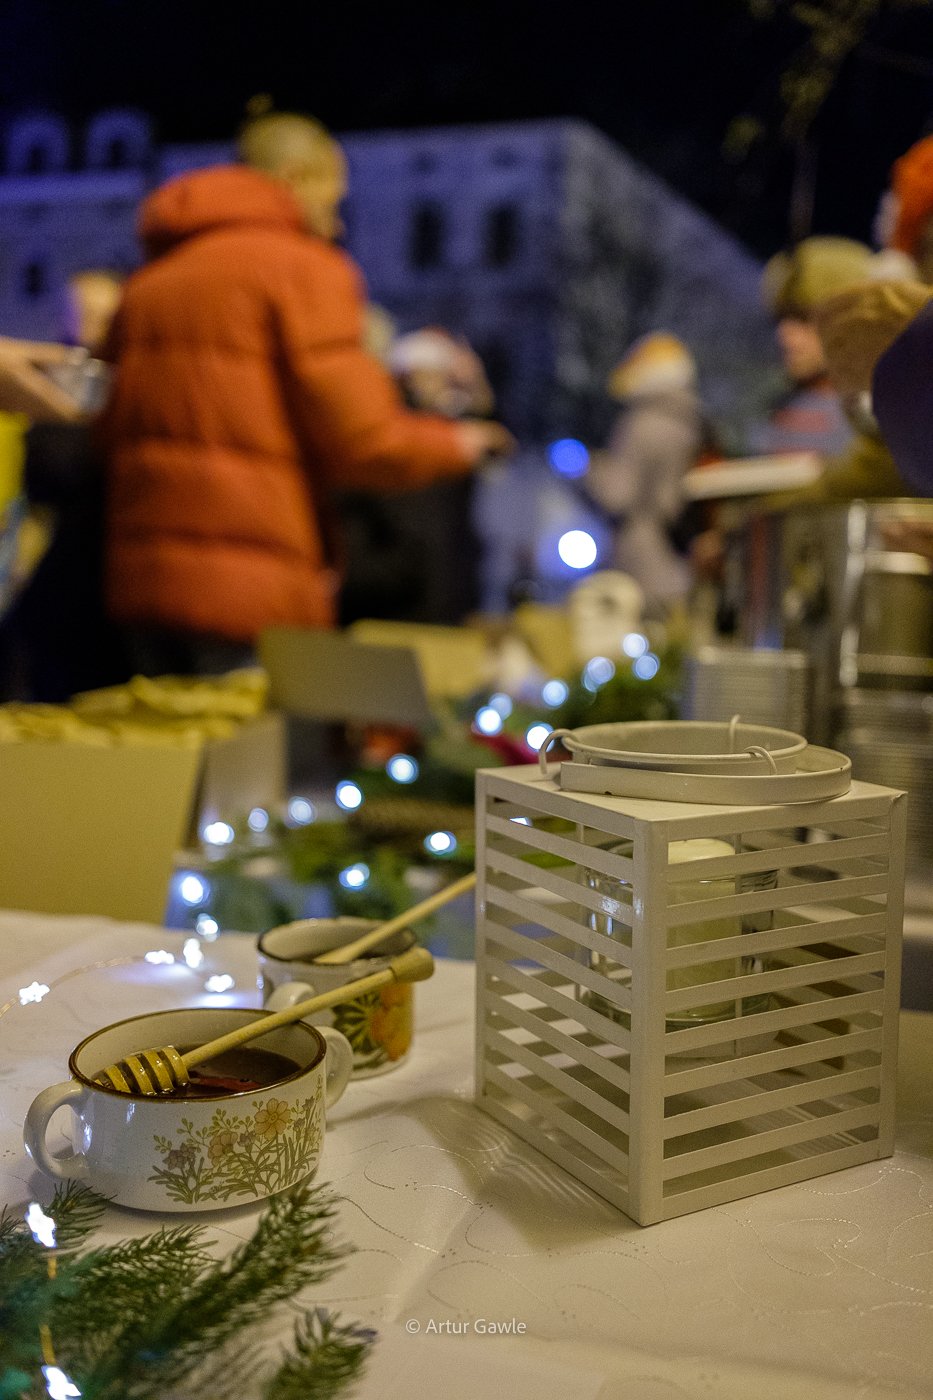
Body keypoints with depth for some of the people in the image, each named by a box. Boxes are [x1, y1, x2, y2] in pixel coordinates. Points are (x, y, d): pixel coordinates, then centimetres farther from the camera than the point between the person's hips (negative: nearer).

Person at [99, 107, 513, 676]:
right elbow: (362, 441, -11)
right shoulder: (303, 266, -5)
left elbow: (113, 431, 16)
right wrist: (457, 443, 6)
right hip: (255, 584, -7)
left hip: (142, 573, 7)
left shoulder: (150, 278, 17)